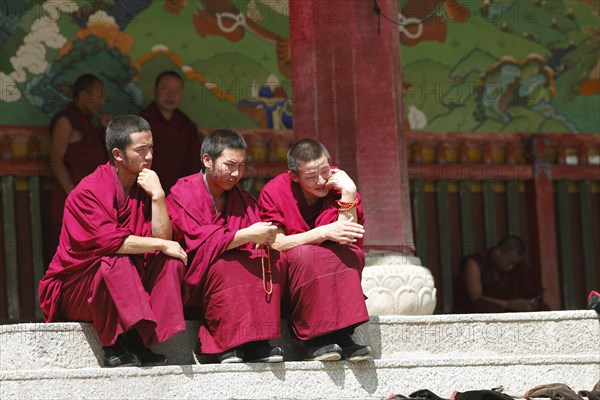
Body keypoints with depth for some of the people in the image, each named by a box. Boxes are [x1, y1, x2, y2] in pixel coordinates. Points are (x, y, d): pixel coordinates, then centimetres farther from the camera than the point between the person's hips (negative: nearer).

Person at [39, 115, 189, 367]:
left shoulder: (144, 187, 5)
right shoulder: (87, 192, -15)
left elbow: (163, 237, -7)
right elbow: (111, 242, -25)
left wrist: (158, 196, -17)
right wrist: (162, 245, -18)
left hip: (126, 286, 6)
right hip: (76, 291, -6)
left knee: (170, 261, -14)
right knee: (116, 262, -34)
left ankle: (144, 341, -23)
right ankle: (115, 347, -33)